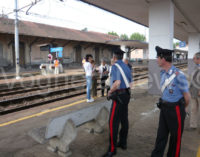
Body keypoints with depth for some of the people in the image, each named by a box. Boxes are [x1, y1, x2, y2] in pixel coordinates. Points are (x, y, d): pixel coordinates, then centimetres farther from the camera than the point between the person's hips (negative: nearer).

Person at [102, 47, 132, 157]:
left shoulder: (115, 66, -14)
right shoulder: (126, 67, 12)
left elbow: (117, 83, -26)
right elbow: (129, 84, 17)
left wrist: (110, 92, -11)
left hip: (119, 96, -9)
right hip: (126, 95, 9)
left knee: (113, 122, -4)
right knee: (124, 120, 16)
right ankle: (123, 143, 30)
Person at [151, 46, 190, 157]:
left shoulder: (178, 75, -21)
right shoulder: (163, 73, 2)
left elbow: (187, 96, -12)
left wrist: (181, 109, 4)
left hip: (175, 109, -7)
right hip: (164, 107, 7)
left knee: (176, 137, 13)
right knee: (161, 135, 14)